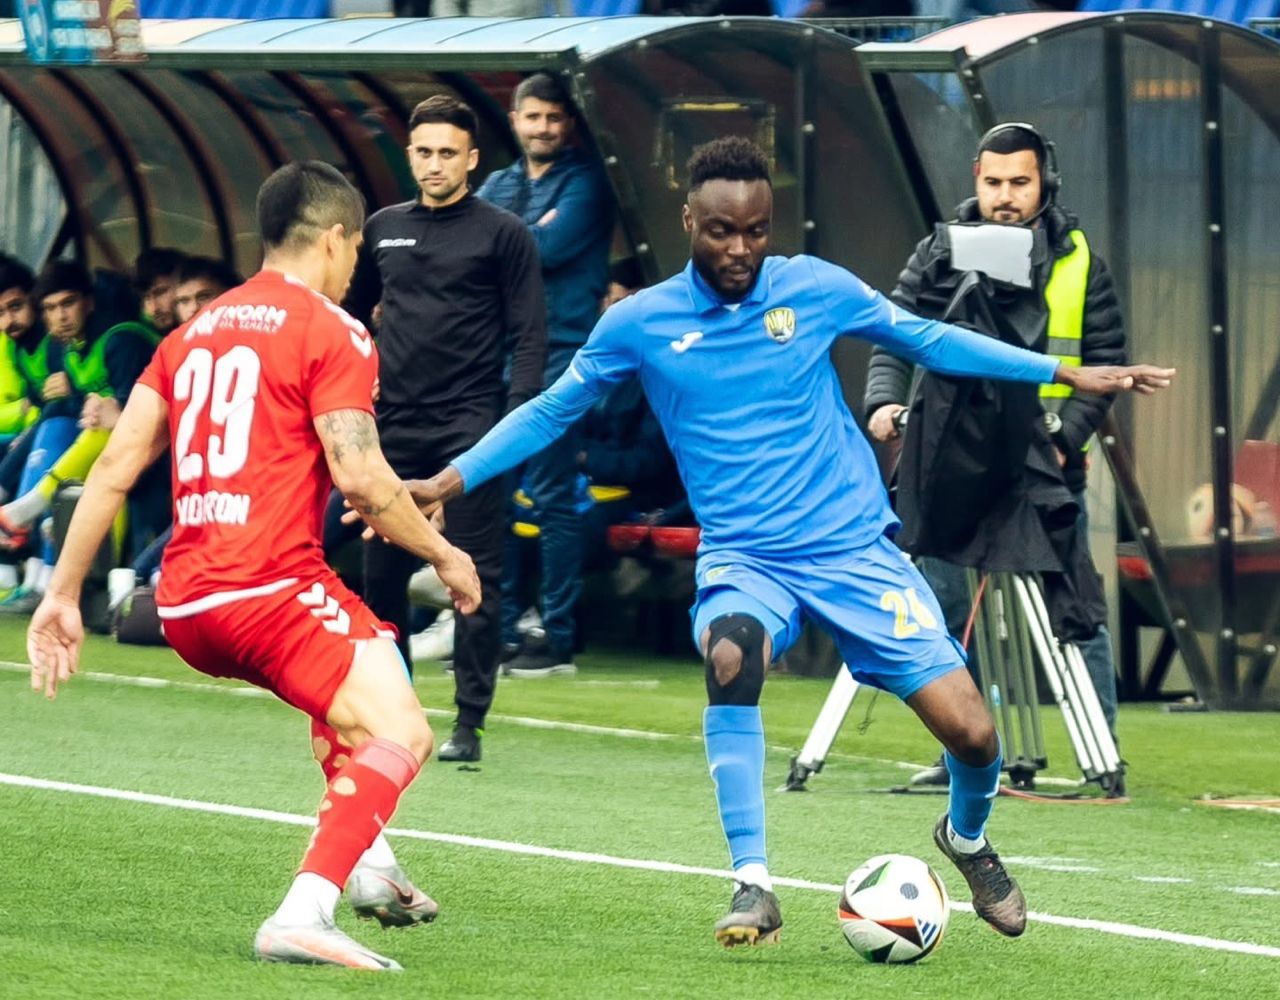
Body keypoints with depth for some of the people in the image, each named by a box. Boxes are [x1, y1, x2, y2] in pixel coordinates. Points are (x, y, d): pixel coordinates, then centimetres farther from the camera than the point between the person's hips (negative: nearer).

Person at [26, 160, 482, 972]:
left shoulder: (195, 332, 18)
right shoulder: (331, 332, -4)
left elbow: (116, 466, 15)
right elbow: (360, 477, -14)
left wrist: (64, 594, 18)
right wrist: (444, 555, 1)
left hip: (183, 603, 8)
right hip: (271, 588, -8)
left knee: (352, 679, 34)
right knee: (400, 734, -12)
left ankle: (369, 865, 26)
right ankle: (304, 915, -30)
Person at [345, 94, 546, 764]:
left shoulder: (503, 235, -1)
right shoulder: (382, 230, 13)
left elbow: (529, 336, -4)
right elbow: (353, 315, 26)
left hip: (470, 427, -5)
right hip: (394, 427, 5)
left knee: (474, 576, -5)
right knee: (382, 571, 7)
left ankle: (469, 723, -3)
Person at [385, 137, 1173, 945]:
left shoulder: (816, 288, -1)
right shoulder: (640, 324, -1)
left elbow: (930, 340, 11)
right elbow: (552, 410, 11)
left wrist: (1066, 373, 10)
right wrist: (450, 481, 4)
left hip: (855, 545, 1)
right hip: (744, 558, -1)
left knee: (971, 733, -9)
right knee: (731, 652, -38)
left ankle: (967, 838, 30)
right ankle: (754, 887, -29)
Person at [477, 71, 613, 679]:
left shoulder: (585, 183, -1)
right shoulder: (498, 186, 18)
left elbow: (549, 249, -14)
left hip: (558, 351, -6)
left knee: (552, 496, -7)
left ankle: (559, 639, -5)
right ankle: (501, 631, 12)